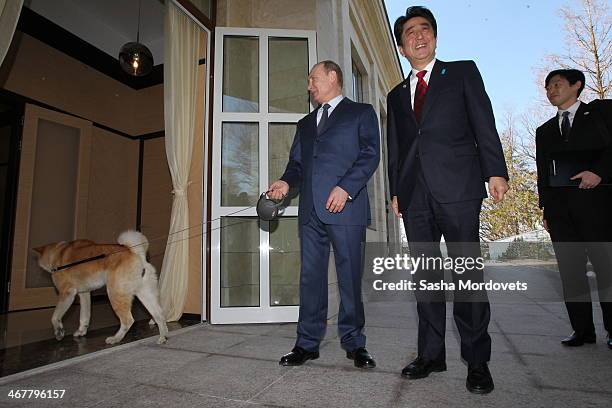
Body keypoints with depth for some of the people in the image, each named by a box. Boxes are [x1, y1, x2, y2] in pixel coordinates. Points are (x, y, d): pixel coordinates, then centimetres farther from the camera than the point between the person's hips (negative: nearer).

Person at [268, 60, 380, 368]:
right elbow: (296, 162, 23)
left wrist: (345, 187, -15)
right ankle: (307, 343, 16)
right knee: (310, 276, 6)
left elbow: (370, 154, -2)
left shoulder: (361, 113, 11)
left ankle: (354, 343, 16)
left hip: (346, 205, -5)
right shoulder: (305, 123, 27)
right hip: (310, 209, 5)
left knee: (350, 277, 0)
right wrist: (286, 182, 1)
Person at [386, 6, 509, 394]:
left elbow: (484, 124, 4)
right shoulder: (396, 95, 23)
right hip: (415, 195, 4)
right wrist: (395, 190, 10)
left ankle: (477, 359, 10)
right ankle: (432, 353, 15)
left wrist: (495, 171, -7)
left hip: (458, 187, -3)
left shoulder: (463, 72, 14)